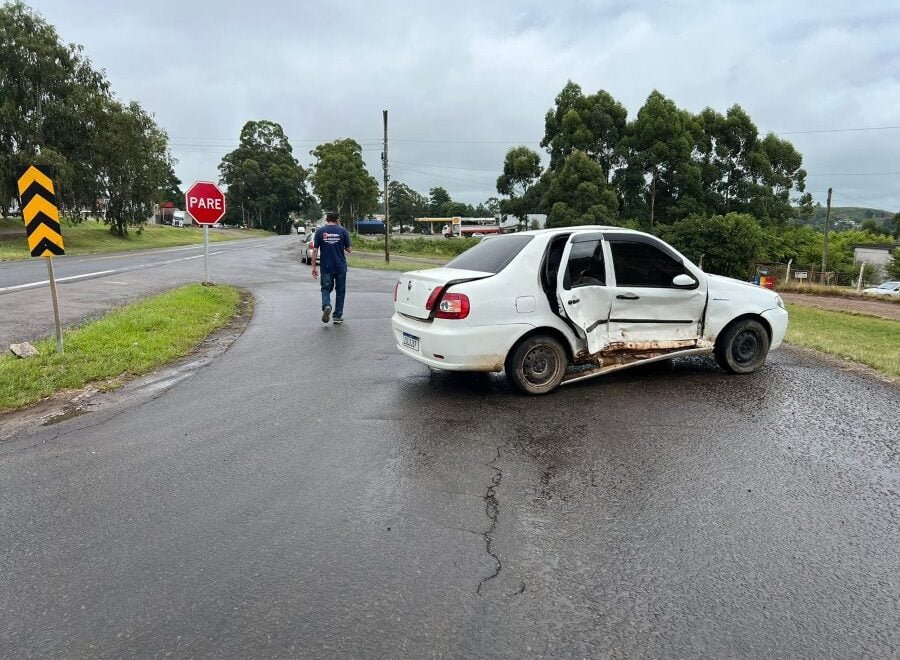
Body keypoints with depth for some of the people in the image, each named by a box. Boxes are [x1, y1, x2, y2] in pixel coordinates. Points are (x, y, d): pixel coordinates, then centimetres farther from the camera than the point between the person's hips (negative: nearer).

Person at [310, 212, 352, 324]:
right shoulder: (342, 231, -3)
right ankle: (338, 316, 14)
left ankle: (326, 306, -15)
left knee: (326, 288, 13)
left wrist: (314, 267, 2)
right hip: (340, 267, 0)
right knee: (340, 291, 11)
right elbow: (348, 249, 1)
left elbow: (315, 250, -4)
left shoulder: (320, 231, -2)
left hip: (326, 267, 0)